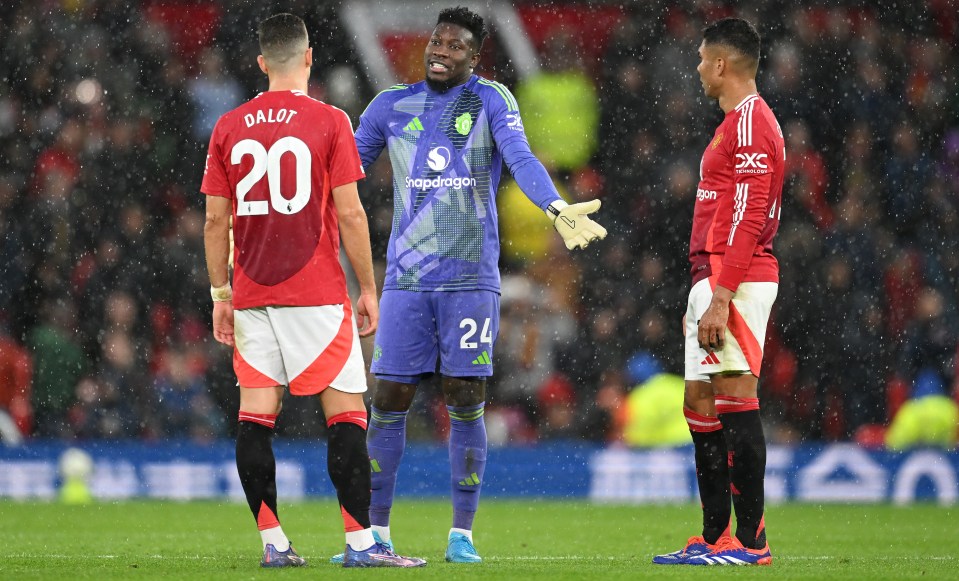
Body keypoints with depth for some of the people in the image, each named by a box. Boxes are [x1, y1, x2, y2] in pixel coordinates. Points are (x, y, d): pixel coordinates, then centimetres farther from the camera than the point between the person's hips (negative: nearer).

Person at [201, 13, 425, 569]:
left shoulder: (228, 127, 5)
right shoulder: (329, 121, -5)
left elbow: (216, 220, 7)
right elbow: (350, 214, -7)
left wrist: (221, 294, 14)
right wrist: (369, 288, 1)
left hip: (251, 295, 4)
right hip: (317, 294, -4)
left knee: (256, 416, 5)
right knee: (346, 413, -1)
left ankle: (273, 542, 3)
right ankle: (361, 541, -6)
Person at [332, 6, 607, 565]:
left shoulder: (491, 100, 1)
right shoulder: (392, 106, 9)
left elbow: (522, 158, -14)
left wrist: (556, 208, -31)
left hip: (471, 281, -2)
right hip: (406, 282, 2)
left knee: (466, 403, -2)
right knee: (388, 401, 1)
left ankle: (462, 535, 7)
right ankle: (377, 533, 11)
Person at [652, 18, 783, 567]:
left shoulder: (750, 121, -12)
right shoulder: (737, 122, 21)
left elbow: (747, 218, -19)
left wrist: (720, 298, -22)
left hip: (735, 281, -11)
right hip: (712, 282, 11)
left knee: (735, 399, -11)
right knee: (701, 406, 10)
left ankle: (750, 539, -12)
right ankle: (714, 538, 13)